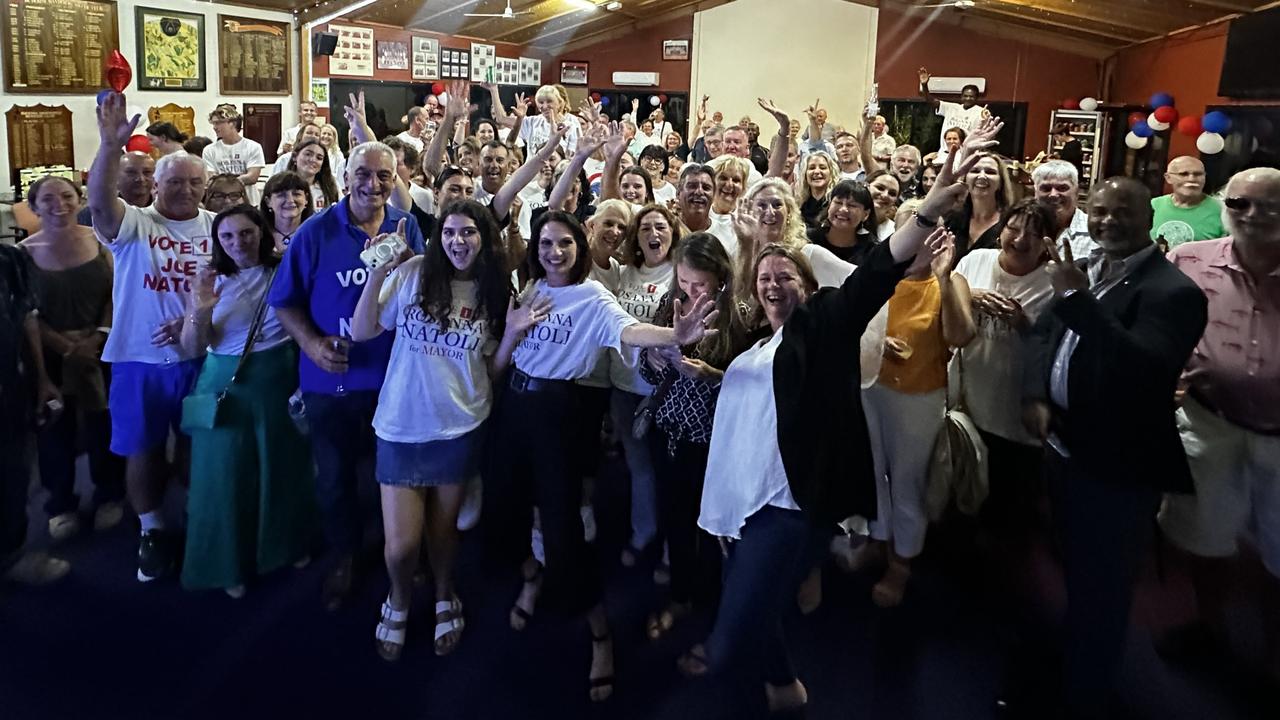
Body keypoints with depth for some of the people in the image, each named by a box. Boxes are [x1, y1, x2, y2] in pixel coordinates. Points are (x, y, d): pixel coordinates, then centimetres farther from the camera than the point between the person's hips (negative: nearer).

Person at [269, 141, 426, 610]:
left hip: (394, 375, 1)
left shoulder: (407, 229, -3)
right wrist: (311, 343, -21)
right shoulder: (317, 231, -10)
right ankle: (344, 555, 38)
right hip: (331, 378, -1)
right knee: (334, 476, 15)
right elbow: (284, 301, -6)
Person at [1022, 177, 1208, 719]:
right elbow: (1041, 332, 10)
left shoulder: (1173, 291, -20)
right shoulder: (1084, 271, 4)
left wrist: (1079, 300, -36)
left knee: (1099, 592, 6)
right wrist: (1035, 396, -7)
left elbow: (1144, 371, -33)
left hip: (1119, 467, -7)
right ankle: (1064, 672, 49)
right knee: (1074, 575, 26)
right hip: (1063, 447, 8)